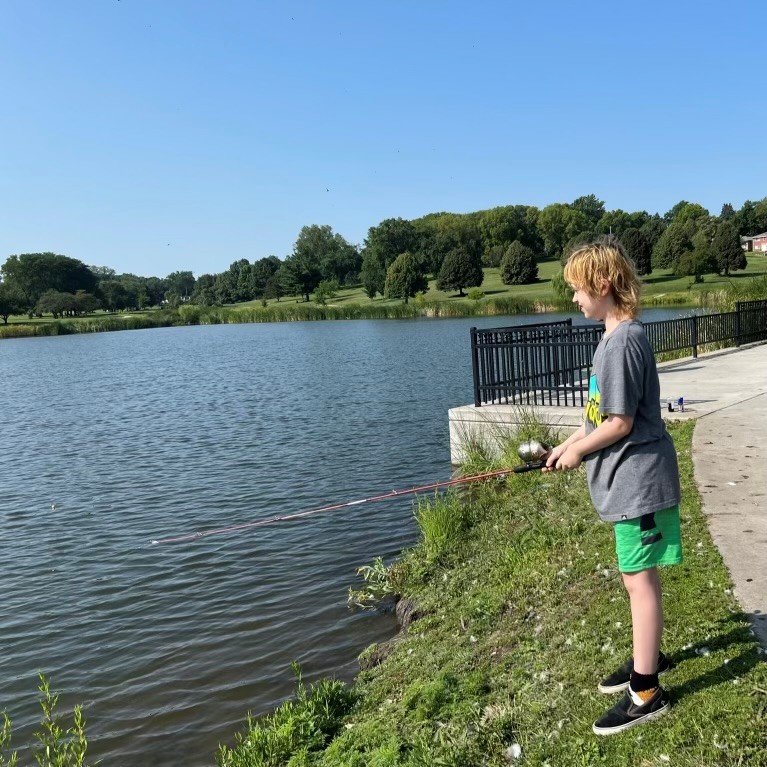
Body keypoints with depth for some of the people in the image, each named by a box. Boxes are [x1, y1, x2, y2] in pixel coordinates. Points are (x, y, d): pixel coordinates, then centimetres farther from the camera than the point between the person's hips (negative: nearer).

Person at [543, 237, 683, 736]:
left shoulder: (623, 341, -21)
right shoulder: (618, 336, 10)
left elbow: (620, 422, -21)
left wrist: (577, 450, -7)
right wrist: (573, 442, 11)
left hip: (638, 478, -10)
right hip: (630, 476, 10)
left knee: (638, 578, -1)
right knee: (641, 575, 21)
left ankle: (646, 692, 12)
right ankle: (650, 657, 38)